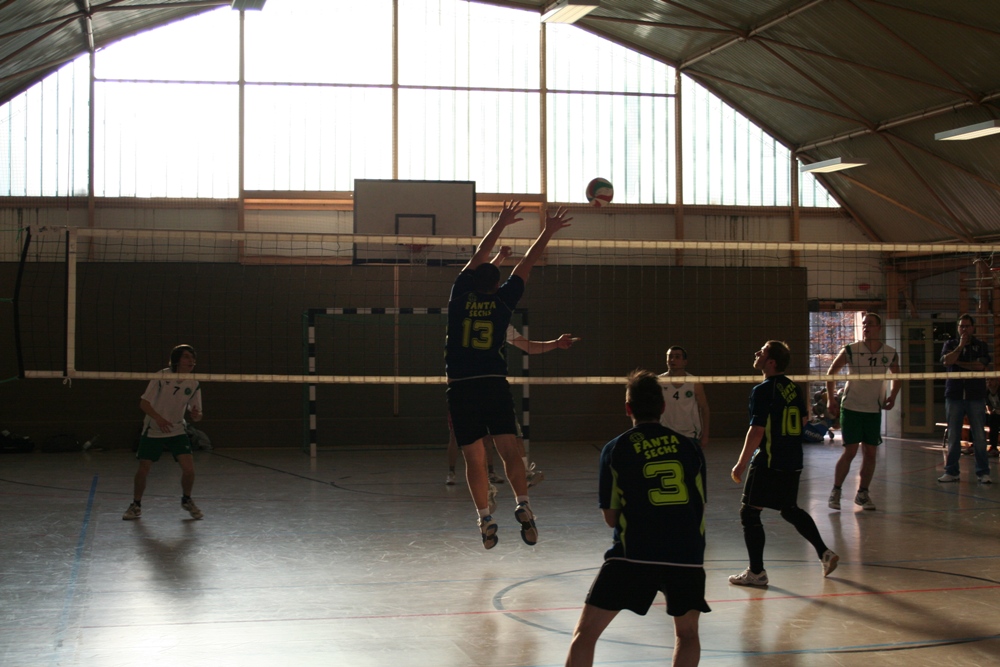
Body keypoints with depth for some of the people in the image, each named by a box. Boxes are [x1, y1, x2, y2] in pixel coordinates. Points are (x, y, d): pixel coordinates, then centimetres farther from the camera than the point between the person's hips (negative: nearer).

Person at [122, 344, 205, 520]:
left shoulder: (194, 384, -8)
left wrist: (195, 415, -26)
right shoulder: (161, 377, -17)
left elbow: (197, 414, -1)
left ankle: (186, 500, 16)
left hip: (177, 431, 2)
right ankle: (136, 505, 20)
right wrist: (158, 418, -33)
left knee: (189, 468, -12)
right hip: (153, 431, -2)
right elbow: (144, 403, -15)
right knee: (143, 470, -5)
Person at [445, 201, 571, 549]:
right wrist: (547, 232, 24)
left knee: (475, 458, 2)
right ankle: (523, 506, -19)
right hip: (495, 386, -1)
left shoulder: (460, 296, 5)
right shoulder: (502, 300, 4)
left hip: (461, 390, 1)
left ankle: (485, 519, 2)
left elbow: (479, 256, 19)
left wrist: (501, 223, 28)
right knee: (509, 450, -3)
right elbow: (527, 263, 14)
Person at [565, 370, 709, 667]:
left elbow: (610, 518, 9)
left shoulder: (616, 449, 5)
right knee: (687, 633, 25)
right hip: (686, 555, 2)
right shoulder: (690, 447, 11)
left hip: (633, 555, -2)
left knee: (585, 633, 7)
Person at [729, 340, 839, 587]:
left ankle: (756, 571, 3)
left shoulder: (762, 390, -15)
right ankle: (824, 552, 20)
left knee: (749, 512, 1)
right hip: (793, 462, 8)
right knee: (790, 509, 24)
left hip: (768, 463, -8)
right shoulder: (793, 388, 9)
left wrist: (741, 463, -14)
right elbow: (802, 421, 18)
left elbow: (757, 430, -19)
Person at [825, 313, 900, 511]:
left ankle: (863, 493, 17)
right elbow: (831, 372, 1)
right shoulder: (850, 350, -8)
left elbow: (896, 376, 17)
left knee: (871, 453, 4)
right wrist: (831, 398, -6)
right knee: (850, 452, -6)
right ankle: (836, 491, 6)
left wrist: (892, 395, 1)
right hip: (851, 407, -3)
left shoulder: (890, 354, 0)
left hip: (874, 410, 3)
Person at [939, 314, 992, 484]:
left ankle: (983, 472, 2)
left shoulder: (981, 346, 8)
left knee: (979, 436, -3)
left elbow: (981, 365, -8)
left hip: (976, 396, -1)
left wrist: (958, 363, -4)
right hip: (954, 395, 1)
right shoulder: (950, 345, 12)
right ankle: (951, 471, 8)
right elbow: (946, 361, -7)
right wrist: (961, 346, -7)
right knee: (953, 436, 3)